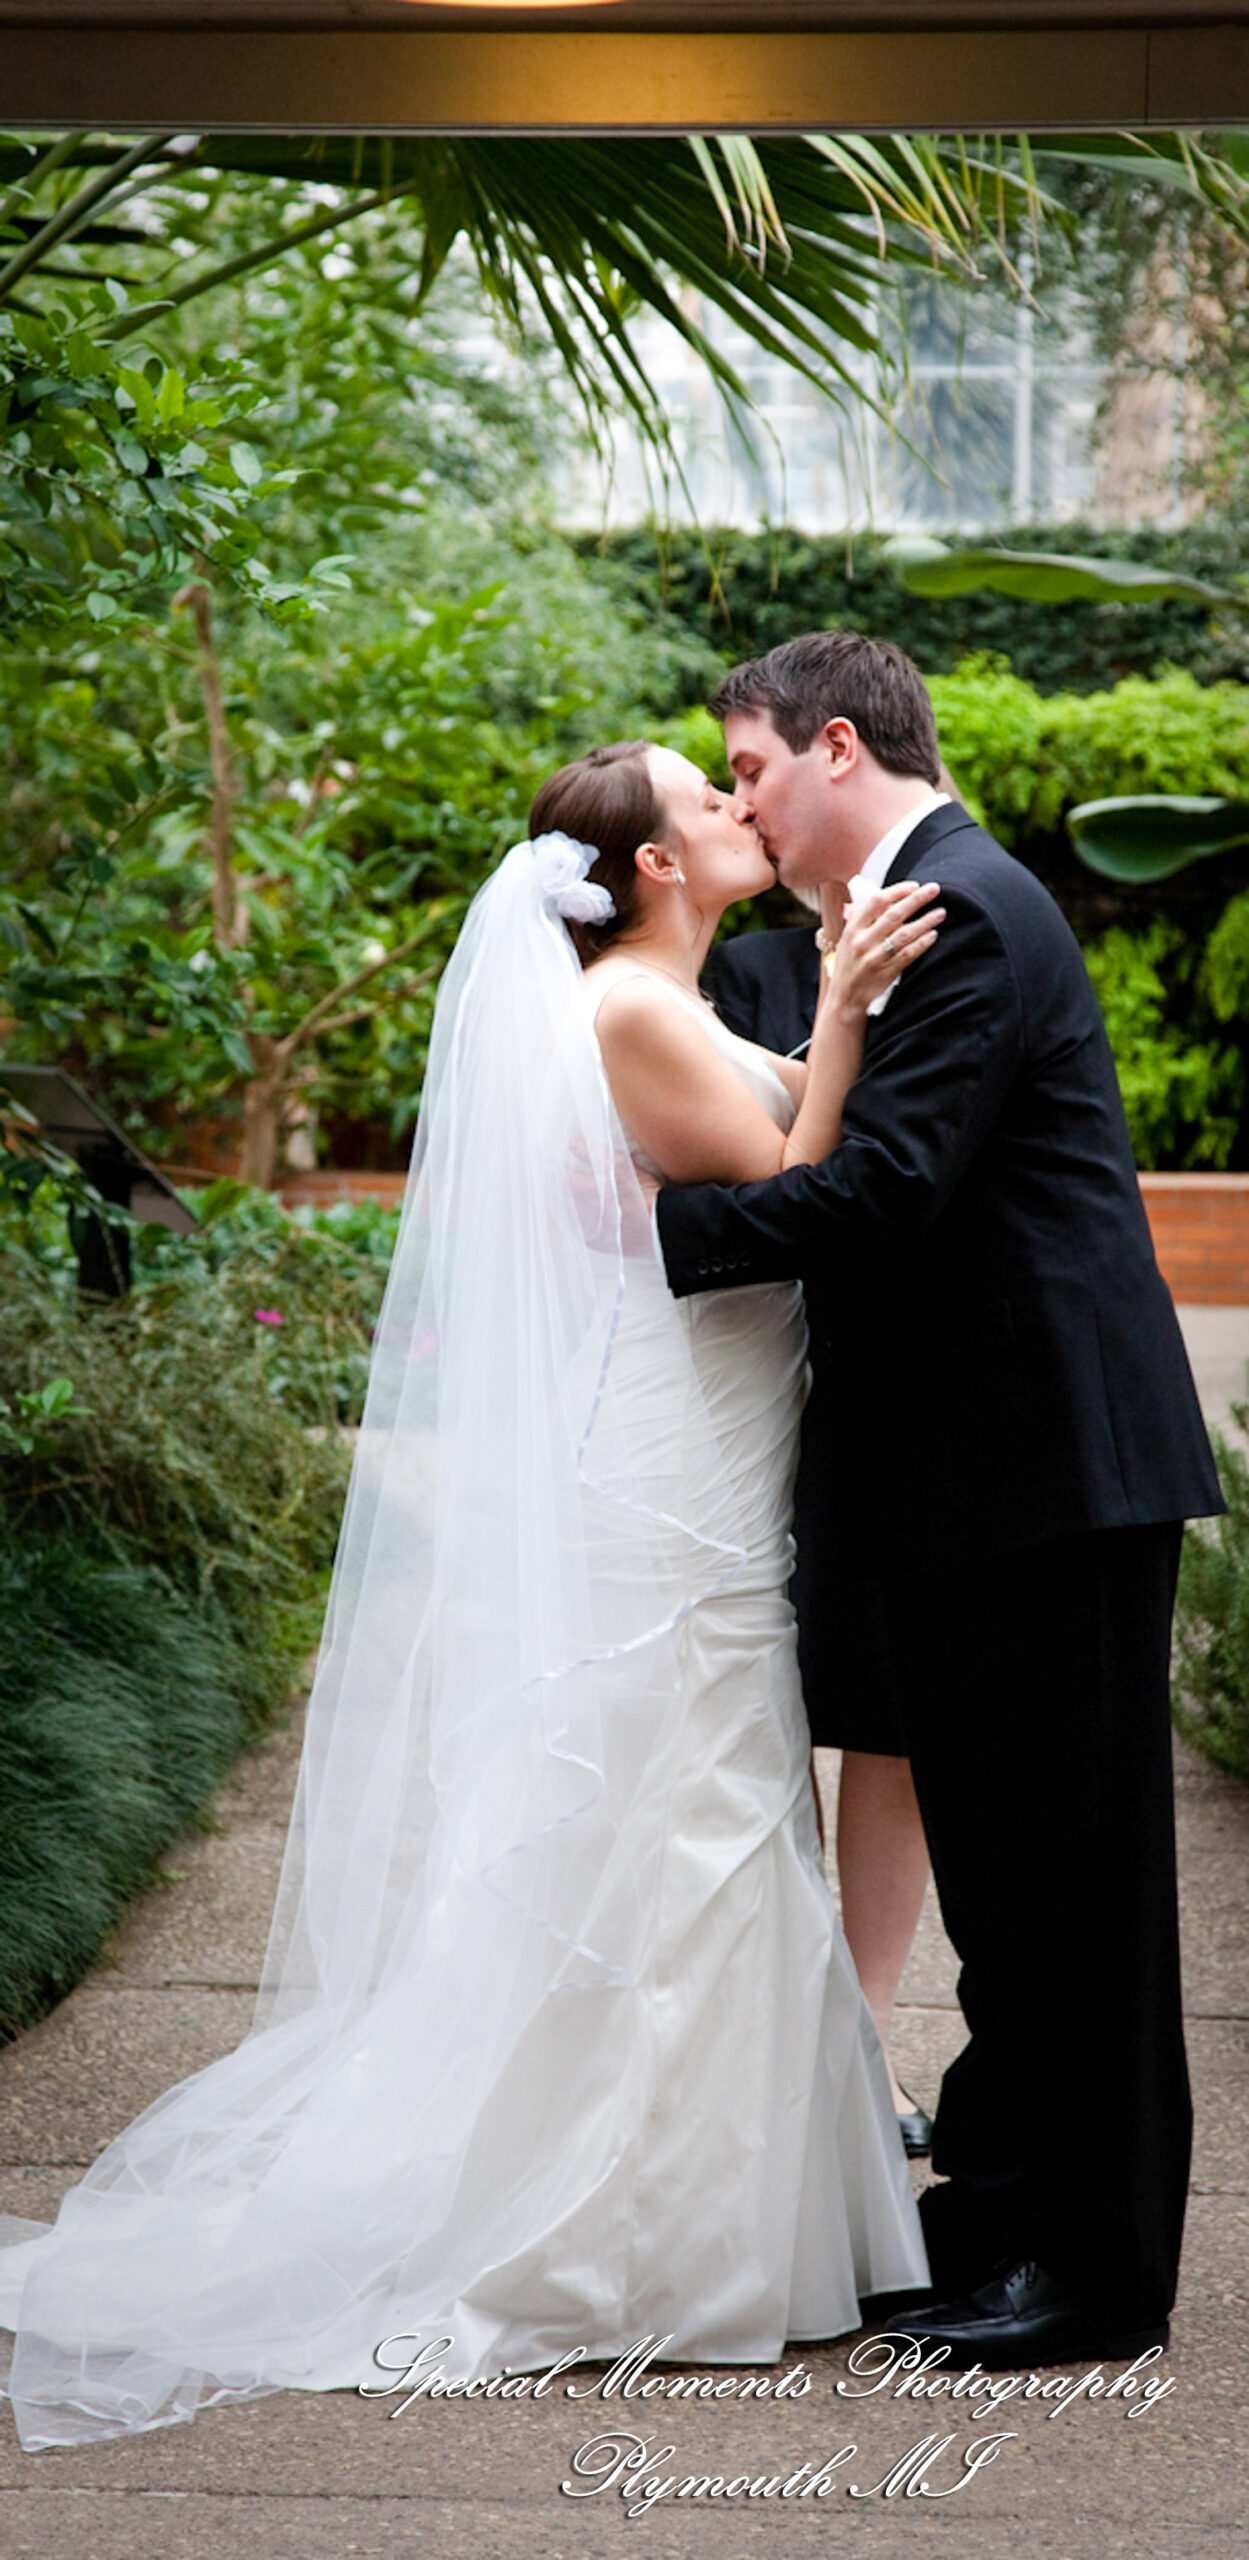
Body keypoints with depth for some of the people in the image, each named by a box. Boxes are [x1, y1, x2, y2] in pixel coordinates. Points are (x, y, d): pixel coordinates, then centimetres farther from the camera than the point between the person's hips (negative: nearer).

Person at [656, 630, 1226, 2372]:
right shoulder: (928, 907, 18)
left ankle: (1095, 2264, 6)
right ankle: (1005, 2205, 27)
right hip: (982, 1467, 10)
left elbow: (881, 1189, -23)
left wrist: (648, 1225, -18)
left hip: (1049, 1466, -10)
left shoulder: (963, 913, -15)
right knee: (999, 1857, 16)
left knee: (1067, 1867, -3)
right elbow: (880, 1169, 18)